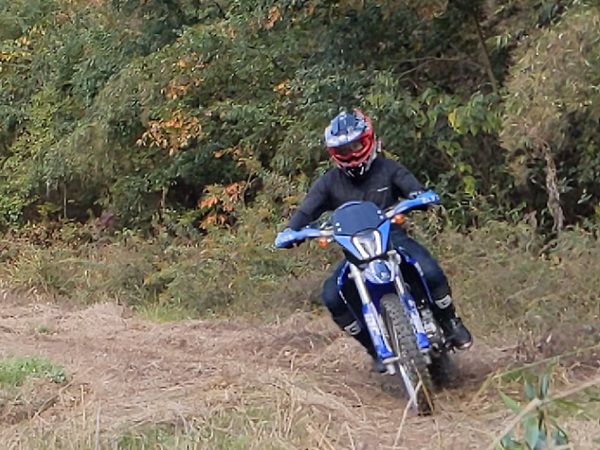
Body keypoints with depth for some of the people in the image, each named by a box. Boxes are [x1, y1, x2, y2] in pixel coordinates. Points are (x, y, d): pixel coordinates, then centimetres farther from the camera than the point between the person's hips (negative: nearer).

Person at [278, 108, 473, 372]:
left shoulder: (388, 170, 4)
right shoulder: (329, 182, 7)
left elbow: (414, 190, -6)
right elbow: (306, 210, -1)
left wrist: (420, 197, -32)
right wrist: (291, 230, -23)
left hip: (393, 238, -2)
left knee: (431, 272, -30)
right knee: (332, 296, -23)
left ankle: (450, 323, 0)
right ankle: (374, 346, -3)